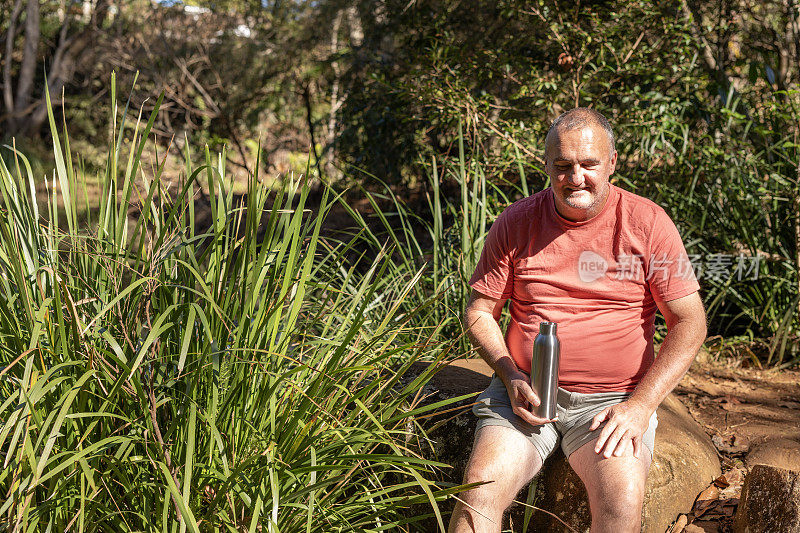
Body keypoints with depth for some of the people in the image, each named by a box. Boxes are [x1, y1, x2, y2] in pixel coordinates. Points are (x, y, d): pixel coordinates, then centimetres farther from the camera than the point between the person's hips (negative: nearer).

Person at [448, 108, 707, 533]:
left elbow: (689, 322, 0)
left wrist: (641, 405, -10)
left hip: (614, 400, -1)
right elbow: (479, 311, 10)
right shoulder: (516, 222, 4)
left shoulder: (647, 223, -1)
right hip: (526, 394, 2)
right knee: (481, 486, -24)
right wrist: (511, 376, -8)